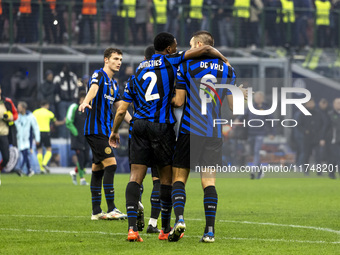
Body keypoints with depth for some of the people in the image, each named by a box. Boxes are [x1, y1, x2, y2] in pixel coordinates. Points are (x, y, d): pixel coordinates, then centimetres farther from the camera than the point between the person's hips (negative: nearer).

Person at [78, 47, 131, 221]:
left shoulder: (113, 84, 20)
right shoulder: (99, 75, -8)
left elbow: (120, 107, 26)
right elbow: (93, 88, -30)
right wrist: (86, 102, -49)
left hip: (105, 131, 9)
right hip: (95, 129, -9)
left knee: (98, 169, 9)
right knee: (110, 164, -14)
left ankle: (96, 211, 11)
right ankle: (111, 209, -15)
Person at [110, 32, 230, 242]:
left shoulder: (137, 73, 14)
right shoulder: (169, 61, 1)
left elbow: (122, 110, 13)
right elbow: (205, 50, -3)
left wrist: (114, 132, 26)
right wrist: (224, 59, 14)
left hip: (139, 125, 4)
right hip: (161, 126, -4)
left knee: (136, 177, 0)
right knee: (167, 177, 9)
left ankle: (132, 226, -14)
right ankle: (166, 229, 15)